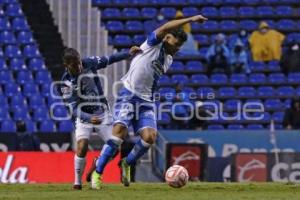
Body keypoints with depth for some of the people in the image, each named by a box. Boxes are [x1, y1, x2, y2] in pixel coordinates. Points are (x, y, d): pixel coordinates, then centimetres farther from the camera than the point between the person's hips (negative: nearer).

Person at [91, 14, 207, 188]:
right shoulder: (153, 44, -4)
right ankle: (98, 172, -12)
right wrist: (190, 20, -28)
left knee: (150, 137, -15)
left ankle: (127, 164, 12)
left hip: (146, 102, 6)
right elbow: (165, 28, -23)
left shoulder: (168, 61, 17)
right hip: (128, 95, -6)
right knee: (120, 130, -23)